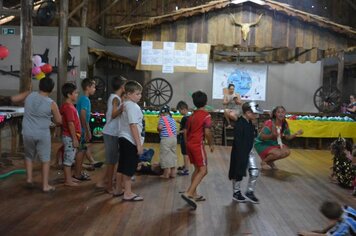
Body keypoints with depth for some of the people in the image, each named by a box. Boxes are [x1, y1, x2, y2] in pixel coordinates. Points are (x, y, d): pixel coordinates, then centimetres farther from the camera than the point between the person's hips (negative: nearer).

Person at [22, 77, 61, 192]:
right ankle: (45, 185, 8)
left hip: (27, 133, 3)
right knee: (45, 159, 7)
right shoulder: (51, 103, -12)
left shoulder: (30, 96, -1)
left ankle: (29, 178, 23)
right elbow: (59, 121, -2)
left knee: (29, 156, 25)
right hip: (43, 134, -3)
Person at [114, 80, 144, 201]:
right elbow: (133, 126, -22)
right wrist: (139, 144, -21)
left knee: (122, 166, 17)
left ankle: (118, 190, 28)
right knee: (129, 167, -3)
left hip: (124, 139, 10)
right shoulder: (132, 106, -16)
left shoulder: (126, 105, 14)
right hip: (130, 141, -10)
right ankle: (128, 193, 4)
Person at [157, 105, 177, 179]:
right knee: (173, 155, 12)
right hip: (174, 138, 7)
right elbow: (175, 129, 13)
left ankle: (166, 174, 1)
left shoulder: (162, 118, -6)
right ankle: (173, 172, 16)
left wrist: (158, 129, 1)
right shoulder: (172, 119, 15)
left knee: (165, 156, -1)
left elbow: (160, 127, -19)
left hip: (166, 139, -7)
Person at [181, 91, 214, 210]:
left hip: (189, 144, 8)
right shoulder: (206, 115, -8)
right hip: (198, 145, -8)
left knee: (197, 169, 19)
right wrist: (211, 144, -1)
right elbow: (207, 132, -15)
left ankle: (194, 194, 22)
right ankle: (188, 193, -19)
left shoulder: (192, 115, 13)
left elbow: (186, 131, 15)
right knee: (203, 170, -6)